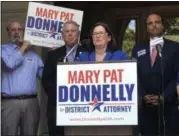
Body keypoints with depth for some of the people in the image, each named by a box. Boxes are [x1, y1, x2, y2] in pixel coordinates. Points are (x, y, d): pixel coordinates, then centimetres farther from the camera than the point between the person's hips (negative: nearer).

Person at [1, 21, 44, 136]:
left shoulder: (32, 52, 16)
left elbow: (43, 74, 11)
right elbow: (10, 63, -14)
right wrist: (23, 47, -1)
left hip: (31, 102, 3)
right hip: (9, 102, -3)